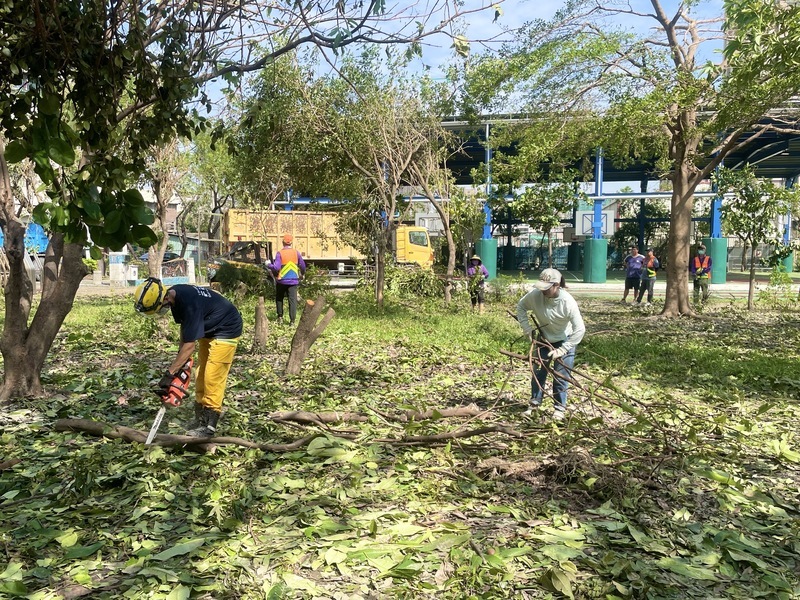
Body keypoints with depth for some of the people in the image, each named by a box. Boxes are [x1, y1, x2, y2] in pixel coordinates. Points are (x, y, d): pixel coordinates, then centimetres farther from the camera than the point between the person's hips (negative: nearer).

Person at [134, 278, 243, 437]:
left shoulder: (189, 303, -35)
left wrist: (169, 374, -29)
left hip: (226, 330, -10)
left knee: (213, 378, -11)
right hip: (209, 331, 10)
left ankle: (209, 426, -4)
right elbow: (184, 325, 7)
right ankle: (200, 419, 20)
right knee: (200, 378, 11)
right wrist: (180, 360, 4)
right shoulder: (174, 295, -8)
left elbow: (190, 345, -32)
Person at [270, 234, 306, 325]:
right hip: (293, 280, 1)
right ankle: (292, 320, -6)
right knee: (293, 300, 0)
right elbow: (303, 266, 7)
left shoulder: (280, 253, -9)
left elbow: (276, 267, -16)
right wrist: (302, 274, 26)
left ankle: (280, 317, 19)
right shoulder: (296, 252, 0)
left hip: (282, 280, -1)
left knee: (279, 298, 20)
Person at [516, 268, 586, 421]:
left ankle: (560, 408, 17)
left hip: (565, 341, -3)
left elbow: (580, 330, -26)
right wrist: (527, 329, -10)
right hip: (544, 339, 3)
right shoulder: (535, 295, -25)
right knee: (538, 372, 9)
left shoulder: (568, 302, -32)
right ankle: (535, 404, 25)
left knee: (560, 376, 0)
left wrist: (561, 350, -27)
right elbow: (520, 306, -3)